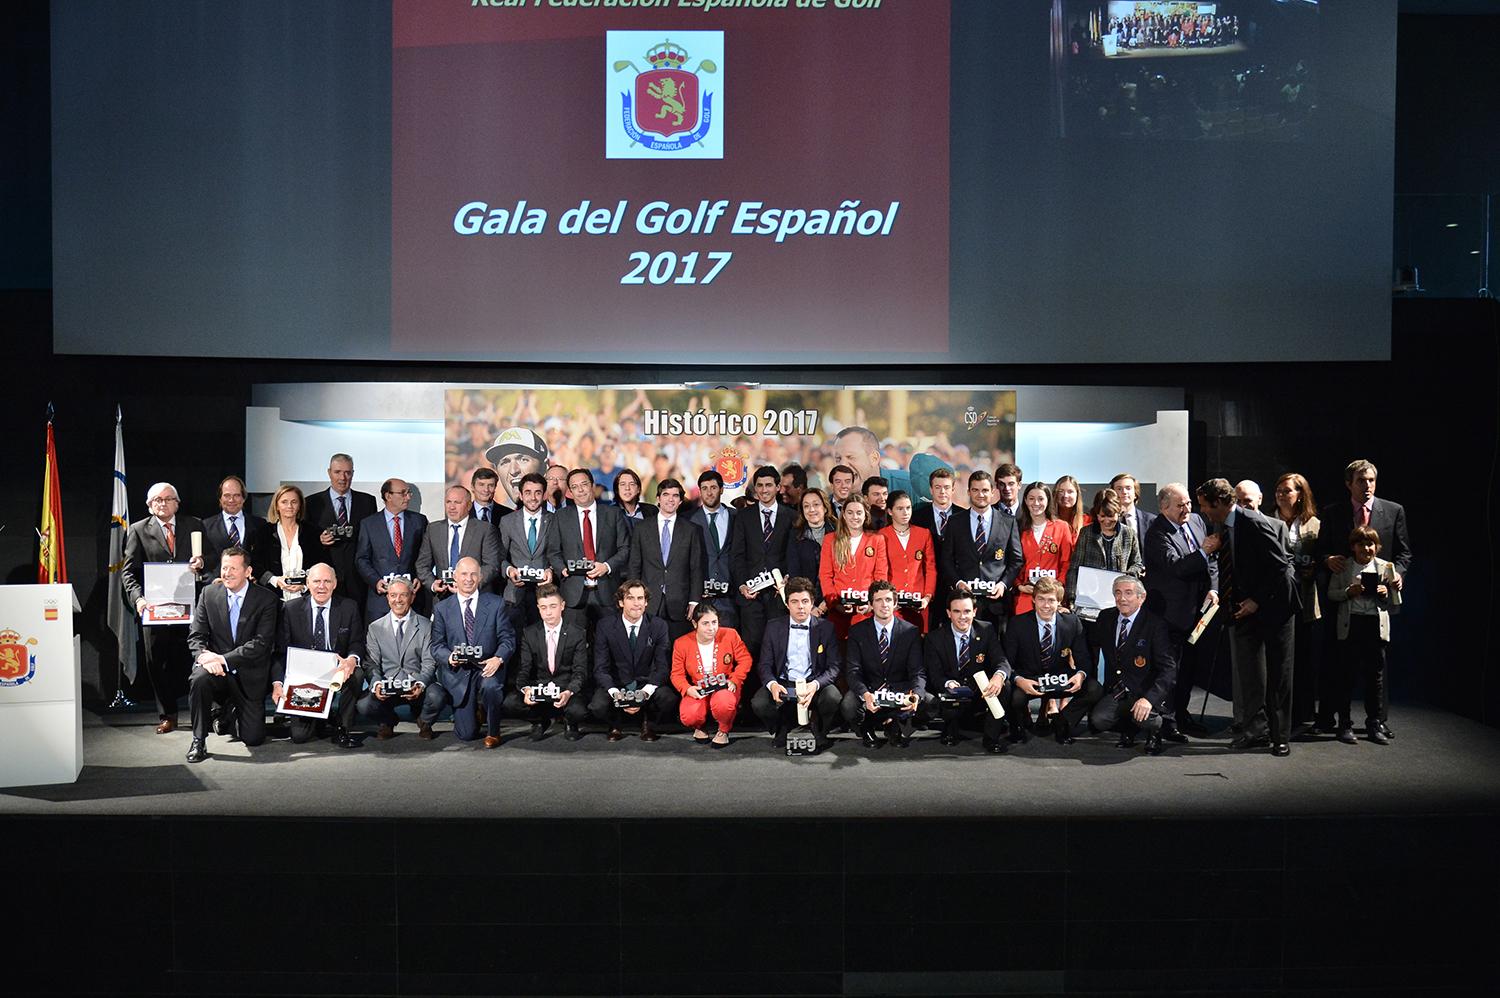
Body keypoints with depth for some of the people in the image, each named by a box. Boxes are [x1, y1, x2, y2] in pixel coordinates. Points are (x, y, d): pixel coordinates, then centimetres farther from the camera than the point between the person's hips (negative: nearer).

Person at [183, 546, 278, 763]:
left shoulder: (266, 599, -6)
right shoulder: (209, 594, 3)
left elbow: (261, 643, -15)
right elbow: (196, 637, 0)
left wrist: (224, 659, -24)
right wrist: (205, 656, -23)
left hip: (249, 676, -1)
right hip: (217, 670, 1)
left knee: (253, 738, -5)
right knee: (199, 679, -35)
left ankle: (234, 712, 32)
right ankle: (199, 741, -17)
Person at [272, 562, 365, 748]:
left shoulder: (349, 608, 1)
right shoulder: (291, 610, -1)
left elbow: (357, 644, -1)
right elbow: (280, 651, -3)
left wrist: (352, 659, -27)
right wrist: (277, 683, -20)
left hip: (336, 674, 1)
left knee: (357, 674, -34)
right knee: (299, 736, -16)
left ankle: (342, 729, -12)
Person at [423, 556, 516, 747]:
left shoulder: (495, 604, 2)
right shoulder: (442, 609, 4)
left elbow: (507, 638, -1)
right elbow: (437, 645, 3)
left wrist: (498, 659, -21)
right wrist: (449, 657, -20)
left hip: (486, 667, 0)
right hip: (457, 673, 1)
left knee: (490, 685, -38)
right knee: (466, 735, -6)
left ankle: (492, 732, -9)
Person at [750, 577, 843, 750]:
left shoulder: (825, 628, 2)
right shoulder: (774, 627, 5)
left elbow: (835, 666, -3)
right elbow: (764, 664, 3)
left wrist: (816, 684, -24)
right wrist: (772, 684, -21)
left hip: (814, 684, -1)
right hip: (783, 684, 1)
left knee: (833, 699, -33)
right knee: (758, 703, -28)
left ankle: (818, 730, 2)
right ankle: (781, 729, 7)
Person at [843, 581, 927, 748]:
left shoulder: (911, 631, -1)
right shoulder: (857, 632, -2)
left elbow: (917, 671, -7)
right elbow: (853, 671, -10)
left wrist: (916, 694, -31)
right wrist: (865, 694, -32)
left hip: (900, 690, 1)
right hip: (869, 689, -1)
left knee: (929, 702, -26)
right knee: (848, 706, -33)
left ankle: (895, 726, 4)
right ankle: (866, 729, 4)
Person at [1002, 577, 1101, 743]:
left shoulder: (1073, 623, -5)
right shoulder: (1018, 625, -11)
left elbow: (1083, 660, 0)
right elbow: (1006, 662, -10)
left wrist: (1081, 674, -25)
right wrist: (1018, 680, -32)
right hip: (1028, 681, -2)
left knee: (1095, 689, -22)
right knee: (1014, 697, -35)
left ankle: (1061, 722, 3)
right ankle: (1019, 728, 3)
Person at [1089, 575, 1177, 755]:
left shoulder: (1155, 624, -10)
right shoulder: (1106, 617, 5)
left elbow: (1168, 668, -17)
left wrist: (1149, 698, -30)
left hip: (1144, 691, -4)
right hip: (1115, 691, 4)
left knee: (1143, 717, -33)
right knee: (1098, 720, -23)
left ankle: (1154, 729, 6)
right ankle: (1129, 730, 12)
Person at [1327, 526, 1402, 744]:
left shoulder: (1386, 567, 7)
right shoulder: (1342, 567, 5)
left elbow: (1396, 601, 10)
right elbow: (1331, 593, 4)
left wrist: (1386, 593, -10)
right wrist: (1348, 592, -13)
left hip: (1376, 624, 1)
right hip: (1350, 624, -1)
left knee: (1375, 675, 6)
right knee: (1346, 674, 2)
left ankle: (1375, 724, 15)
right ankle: (1345, 724, 10)